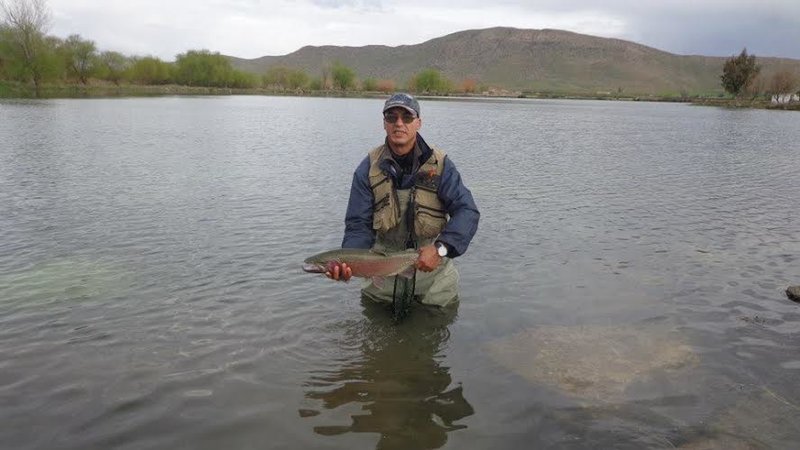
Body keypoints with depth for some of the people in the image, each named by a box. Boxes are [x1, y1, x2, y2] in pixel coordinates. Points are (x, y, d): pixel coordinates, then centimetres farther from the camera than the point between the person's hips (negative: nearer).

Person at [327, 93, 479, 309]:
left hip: (433, 272, -1)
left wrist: (441, 248, -30)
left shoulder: (439, 164, -8)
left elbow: (467, 211, -15)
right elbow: (358, 226, -8)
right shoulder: (368, 168, -5)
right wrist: (348, 264, -27)